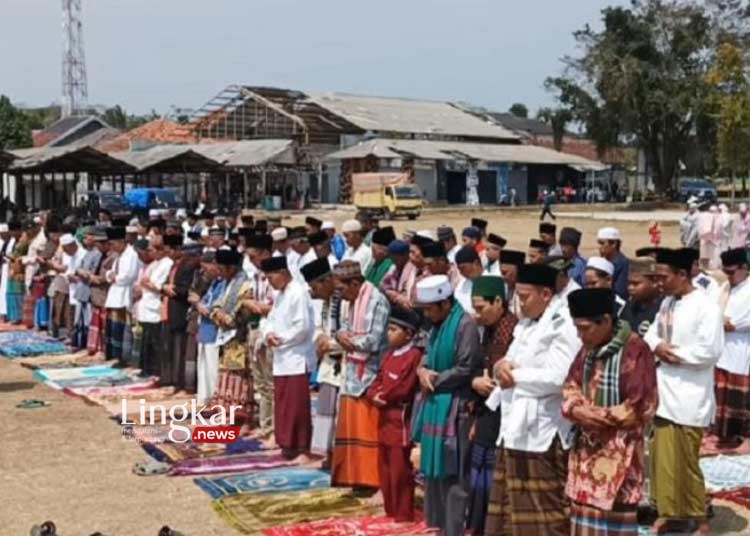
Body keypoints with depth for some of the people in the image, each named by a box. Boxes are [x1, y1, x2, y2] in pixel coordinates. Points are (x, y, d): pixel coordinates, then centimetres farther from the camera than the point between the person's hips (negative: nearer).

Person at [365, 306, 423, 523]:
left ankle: (404, 515, 6)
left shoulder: (414, 356, -15)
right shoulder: (389, 354, 13)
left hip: (400, 419, -9)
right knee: (385, 470, 15)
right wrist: (374, 395, -9)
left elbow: (402, 389, -19)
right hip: (384, 418, 9)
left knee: (400, 471, -3)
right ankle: (390, 512, 26)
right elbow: (378, 381, 12)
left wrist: (382, 396, -7)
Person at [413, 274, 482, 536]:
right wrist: (422, 370, -3)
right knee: (434, 468, 15)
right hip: (435, 403, 9)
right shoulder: (438, 325, 13)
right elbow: (429, 355, 20)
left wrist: (434, 379, -9)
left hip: (454, 406, -9)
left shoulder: (466, 324, -14)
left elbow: (466, 369, -18)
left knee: (453, 473, -5)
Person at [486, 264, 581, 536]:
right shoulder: (525, 325, 17)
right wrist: (504, 365, -6)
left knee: (544, 512, -2)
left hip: (543, 432, -9)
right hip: (515, 427, 9)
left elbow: (556, 378, -22)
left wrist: (516, 375, -10)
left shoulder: (564, 327, -12)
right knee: (513, 506, 15)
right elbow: (512, 362, 18)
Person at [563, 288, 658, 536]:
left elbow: (640, 407, -17)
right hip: (586, 449, 7)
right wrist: (577, 410, -10)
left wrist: (600, 417, -13)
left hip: (618, 452, -7)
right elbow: (570, 387, 11)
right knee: (585, 513, 12)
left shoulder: (635, 350, -15)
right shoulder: (588, 348, 8)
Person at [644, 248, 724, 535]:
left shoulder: (706, 307, -15)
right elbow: (651, 334, 15)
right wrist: (657, 347, -8)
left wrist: (673, 352, -13)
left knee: (685, 461, 1)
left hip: (689, 397, -8)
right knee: (663, 457, 13)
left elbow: (710, 351, -22)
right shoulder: (667, 303, 10)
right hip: (663, 391, 8)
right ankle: (671, 513, 25)